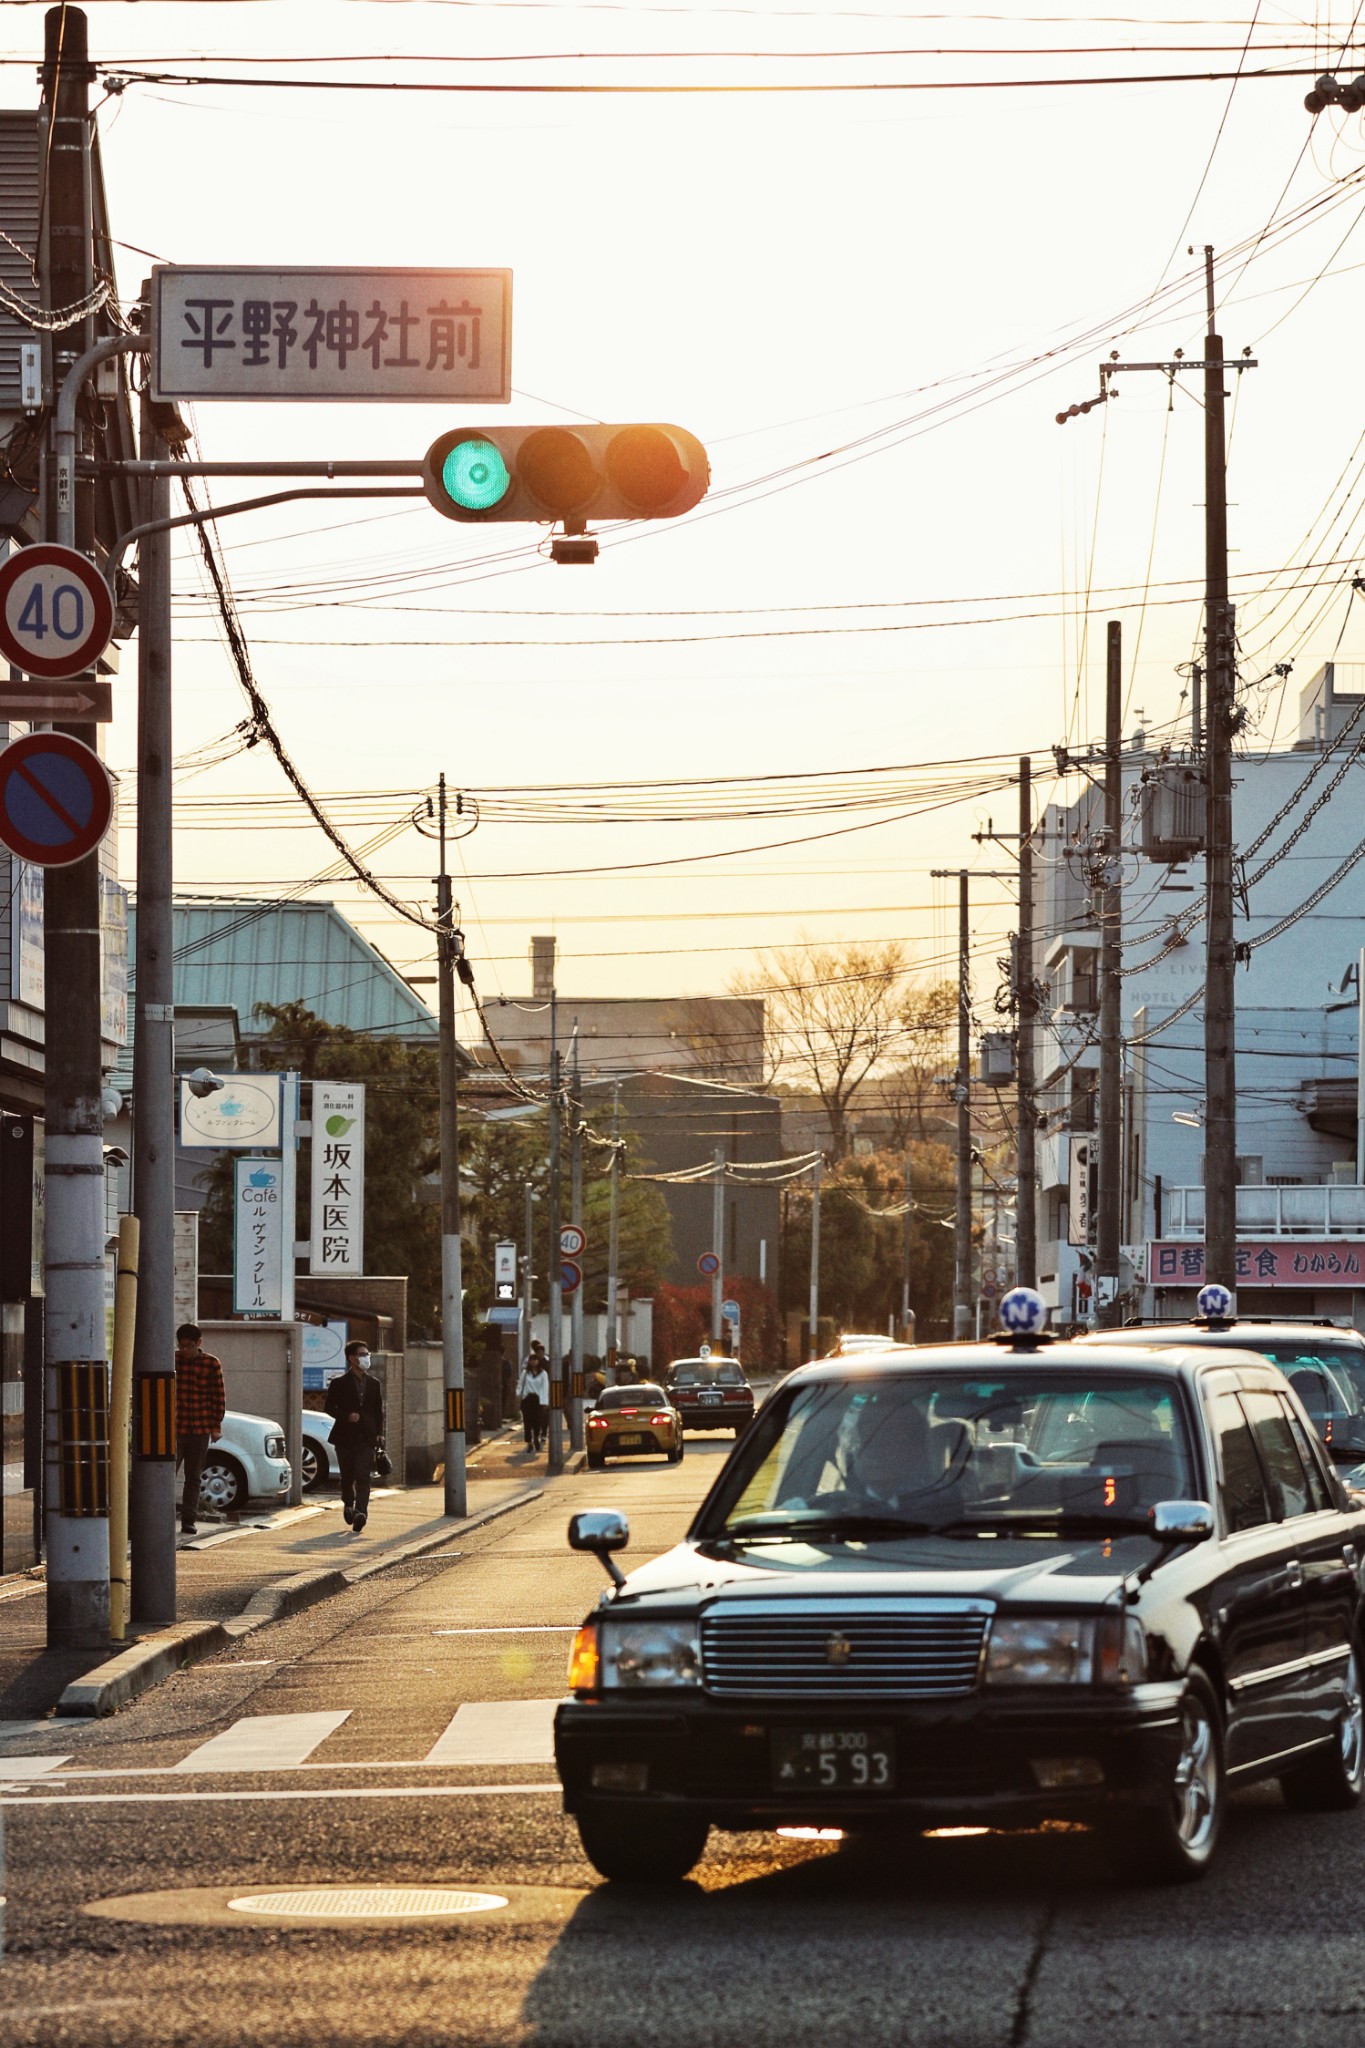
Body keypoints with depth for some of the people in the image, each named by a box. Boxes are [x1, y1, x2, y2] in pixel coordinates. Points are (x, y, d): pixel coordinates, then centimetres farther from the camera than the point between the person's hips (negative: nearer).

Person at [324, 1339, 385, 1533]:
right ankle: (348, 1504, 33)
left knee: (363, 1476, -12)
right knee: (347, 1477, 9)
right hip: (346, 1437, -1)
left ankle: (361, 1511, -22)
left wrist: (379, 1433, 4)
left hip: (366, 1437, 1)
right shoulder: (339, 1383, 0)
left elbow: (379, 1410, 15)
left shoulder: (373, 1384, 11)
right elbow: (329, 1407, 0)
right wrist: (346, 1416, -16)